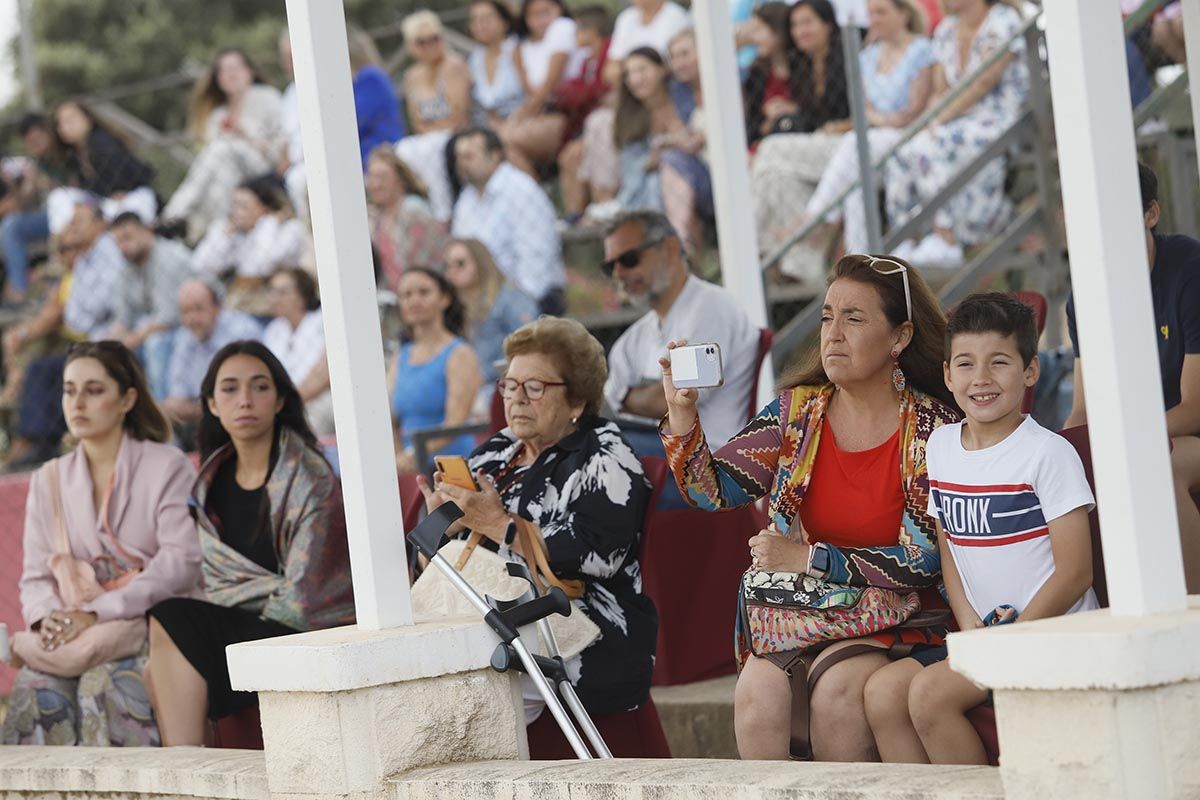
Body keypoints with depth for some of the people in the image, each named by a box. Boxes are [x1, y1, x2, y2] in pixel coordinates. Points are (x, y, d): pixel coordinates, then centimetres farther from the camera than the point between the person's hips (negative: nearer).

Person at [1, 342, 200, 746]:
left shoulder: (167, 467, 1)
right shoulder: (48, 481, 16)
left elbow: (182, 562, -10)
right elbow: (35, 576, 12)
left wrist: (99, 613, -19)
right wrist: (47, 617, -13)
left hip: (152, 623, -3)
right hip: (74, 629, 3)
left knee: (105, 685, -34)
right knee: (35, 687, -28)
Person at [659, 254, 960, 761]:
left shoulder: (936, 428, -5)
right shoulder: (796, 411, 7)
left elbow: (924, 560, -9)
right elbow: (714, 491, 2)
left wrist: (809, 558, -11)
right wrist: (681, 412, -14)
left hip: (891, 617, -3)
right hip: (795, 613, 3)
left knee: (840, 687, -32)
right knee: (758, 693, -27)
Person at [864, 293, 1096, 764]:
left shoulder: (1048, 453, -10)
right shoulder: (940, 446, 10)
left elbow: (1074, 572, -12)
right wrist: (971, 627, 0)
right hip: (980, 634, 7)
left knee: (929, 692, -23)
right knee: (881, 691, -10)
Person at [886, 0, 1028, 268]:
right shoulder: (946, 30, 16)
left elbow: (984, 82, -15)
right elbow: (940, 91, 13)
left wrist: (942, 118, -19)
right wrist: (928, 122, -8)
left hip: (999, 123, -6)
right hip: (961, 123, 6)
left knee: (931, 148, -32)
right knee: (902, 154, -21)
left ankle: (946, 242, -31)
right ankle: (909, 244, -21)